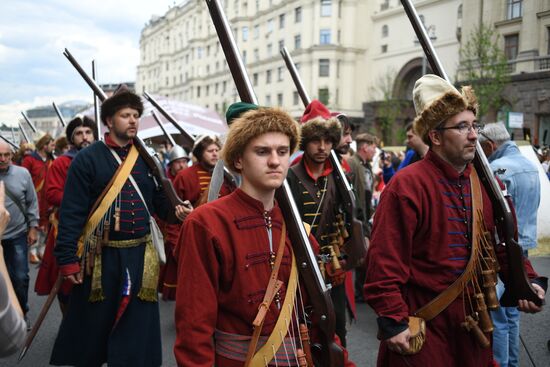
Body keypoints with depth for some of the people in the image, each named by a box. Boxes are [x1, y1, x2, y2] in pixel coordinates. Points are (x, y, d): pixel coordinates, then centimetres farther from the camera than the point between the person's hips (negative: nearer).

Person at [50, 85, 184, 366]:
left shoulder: (147, 158, 8)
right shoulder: (88, 159, -5)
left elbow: (160, 201, 12)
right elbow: (71, 213, -9)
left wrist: (175, 210, -11)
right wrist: (68, 259, -13)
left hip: (140, 255, 4)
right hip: (101, 256, -3)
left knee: (136, 330, 9)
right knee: (92, 326, 11)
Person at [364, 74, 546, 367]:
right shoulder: (406, 186, -17)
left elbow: (504, 243, 13)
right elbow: (384, 260, -19)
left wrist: (526, 280, -2)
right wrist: (393, 322, -19)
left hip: (471, 320, 6)